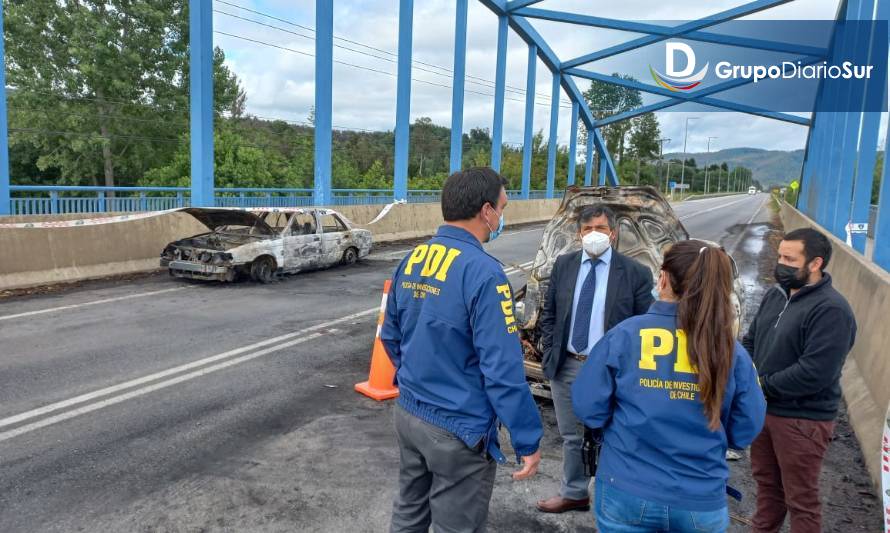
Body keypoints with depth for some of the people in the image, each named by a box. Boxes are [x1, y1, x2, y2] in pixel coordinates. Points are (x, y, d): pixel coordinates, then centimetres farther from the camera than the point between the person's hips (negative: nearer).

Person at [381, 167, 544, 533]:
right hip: (458, 431, -7)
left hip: (407, 413, 7)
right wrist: (528, 441, -15)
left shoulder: (411, 260, 1)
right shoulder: (482, 272, -23)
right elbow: (503, 369, -24)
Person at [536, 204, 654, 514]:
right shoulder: (563, 265, 2)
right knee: (571, 437, 19)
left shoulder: (635, 273, -8)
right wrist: (551, 354, 1)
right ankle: (574, 494, 38)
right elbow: (549, 314, 9)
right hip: (566, 366, 4)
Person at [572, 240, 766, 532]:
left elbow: (588, 408, -9)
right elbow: (745, 432, 1)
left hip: (625, 492, -1)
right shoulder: (732, 351, -7)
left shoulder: (624, 334, -13)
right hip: (701, 502, 2)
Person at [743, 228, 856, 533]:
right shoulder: (776, 295, 6)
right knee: (766, 481, 25)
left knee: (801, 499, 9)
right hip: (764, 409, 8)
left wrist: (763, 385, -18)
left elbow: (814, 374, -27)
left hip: (803, 420, -8)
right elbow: (751, 341, 14)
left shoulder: (831, 310, -21)